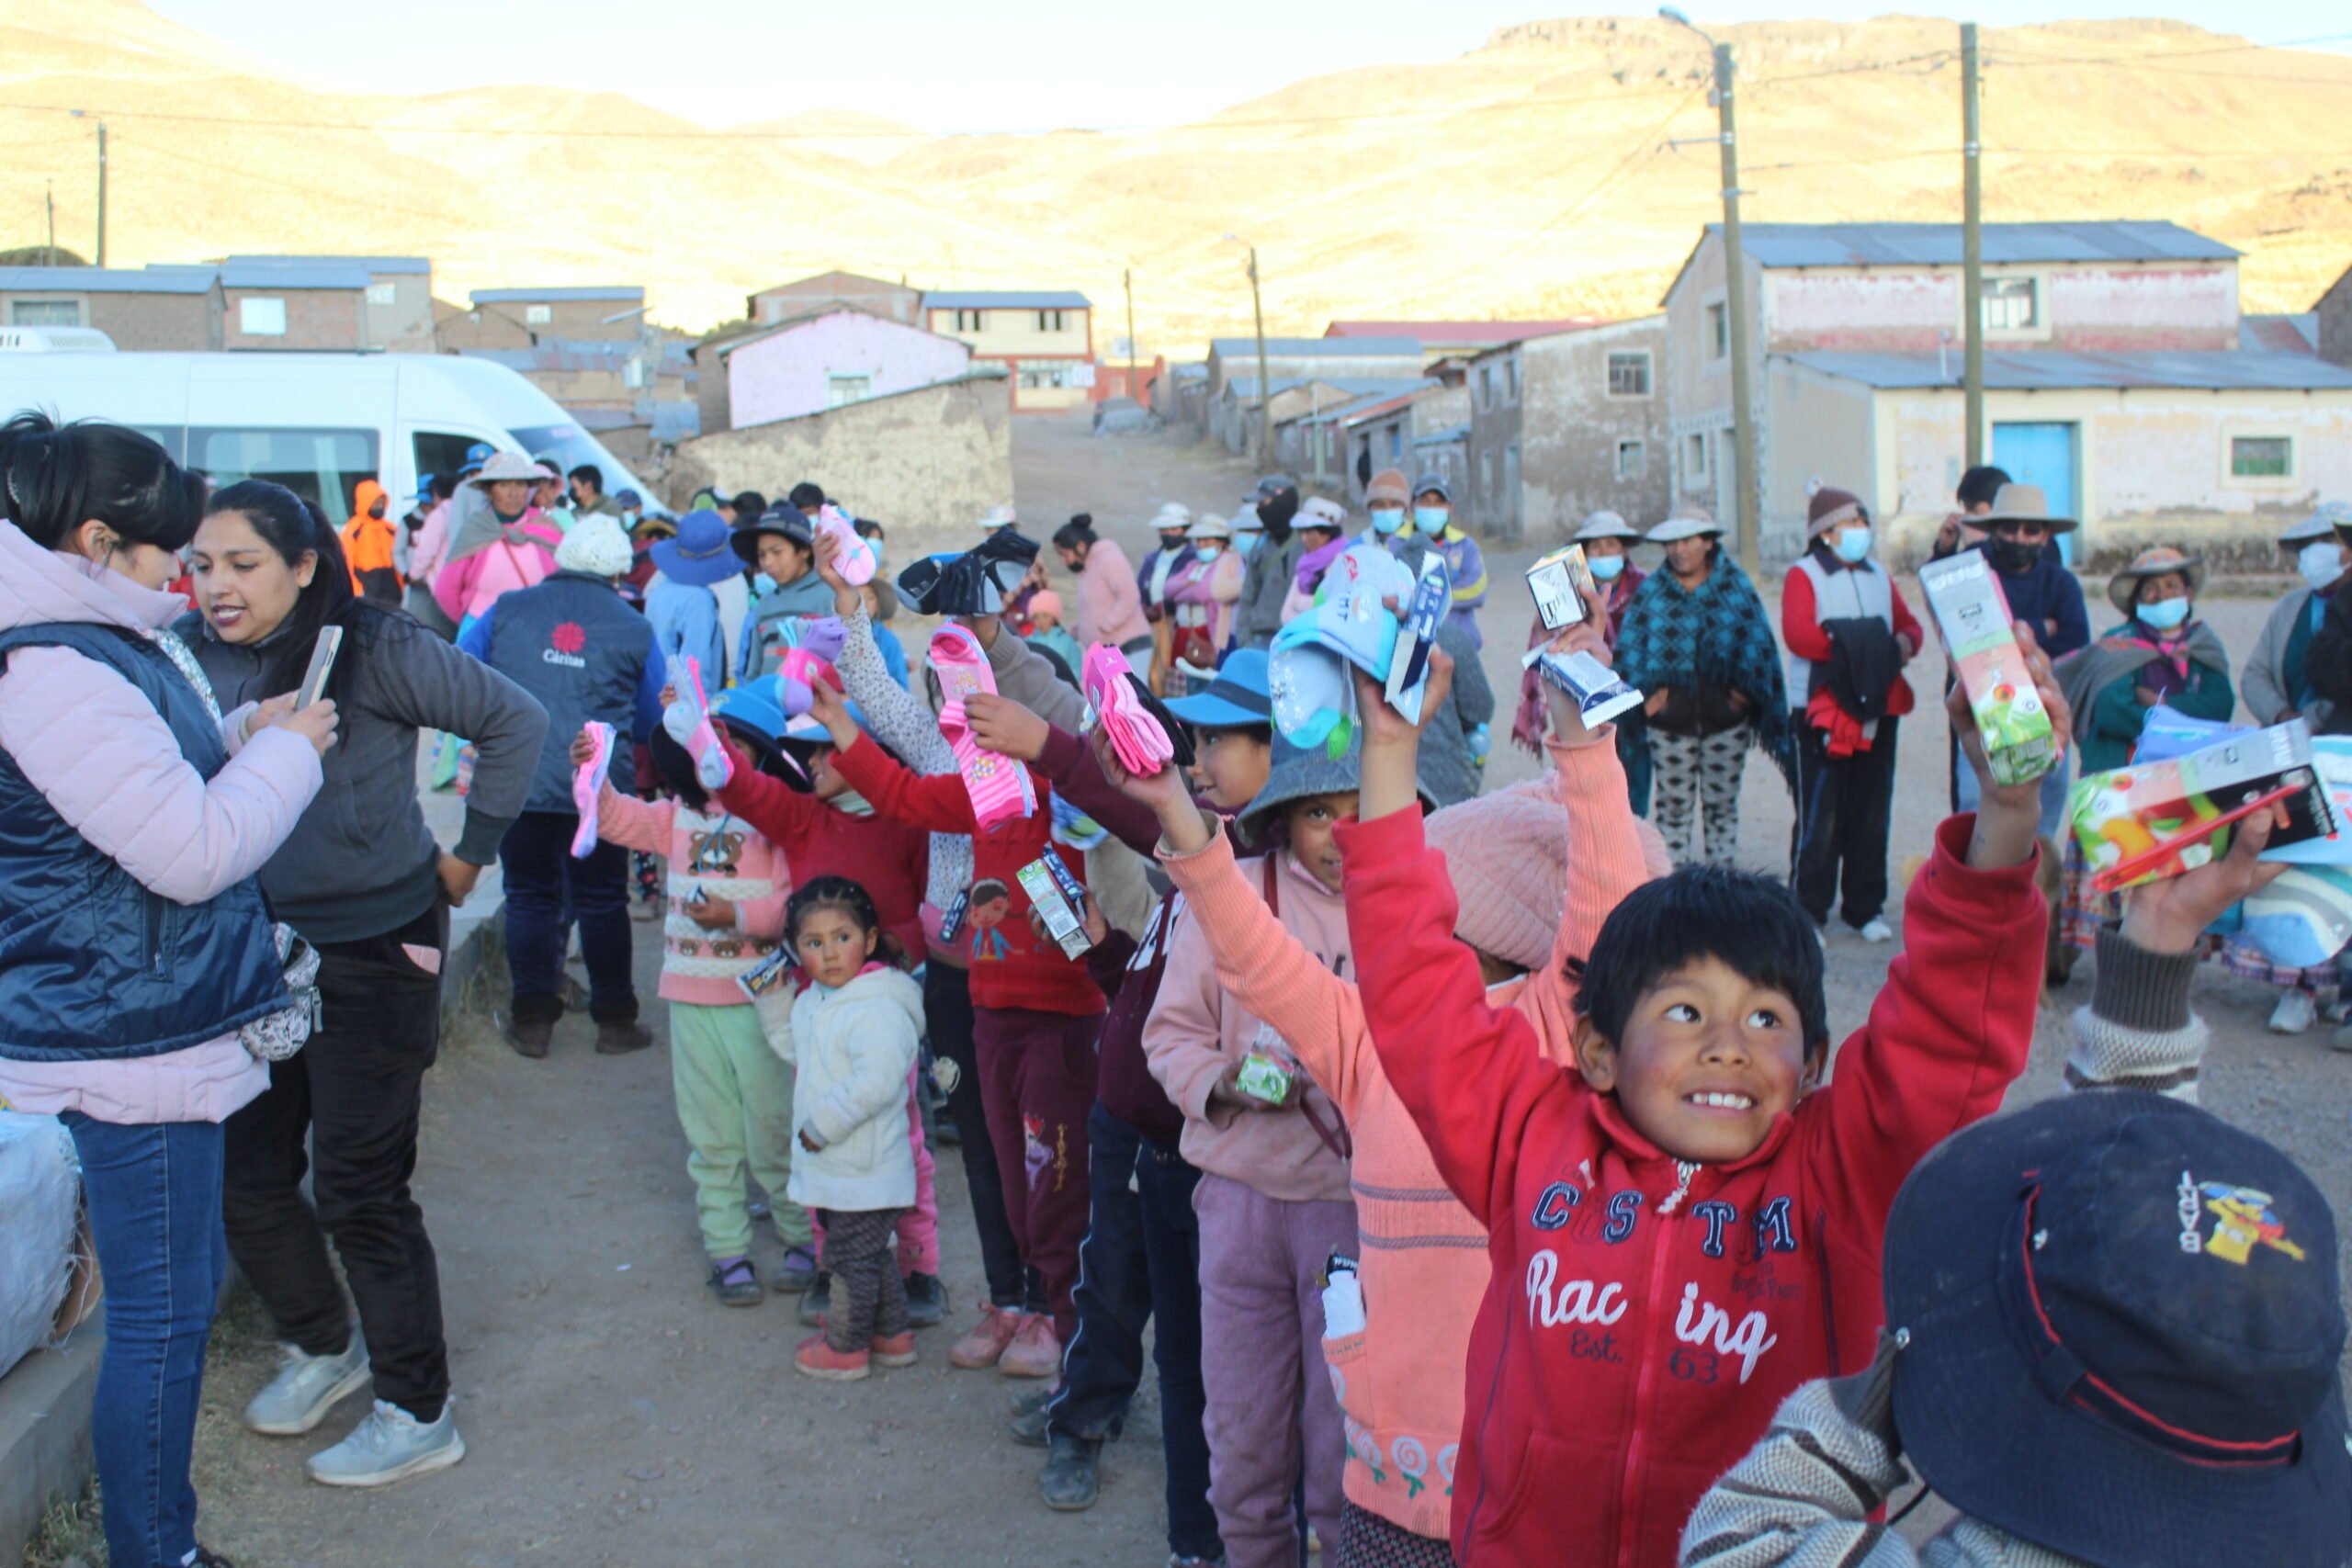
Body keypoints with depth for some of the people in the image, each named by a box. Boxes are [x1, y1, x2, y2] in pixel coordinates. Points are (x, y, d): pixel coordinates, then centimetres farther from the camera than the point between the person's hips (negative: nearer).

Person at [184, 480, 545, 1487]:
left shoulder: (371, 648, -14)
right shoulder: (189, 655, -1)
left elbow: (515, 723, -8)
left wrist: (469, 855, -3)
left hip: (371, 950, -5)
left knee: (359, 1188, 0)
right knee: (246, 1178, 11)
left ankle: (417, 1414, 17)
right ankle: (321, 1346, 39)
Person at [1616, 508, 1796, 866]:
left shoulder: (1736, 587, 4)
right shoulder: (1651, 591, 3)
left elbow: (1758, 642, 4)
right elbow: (1629, 647, 0)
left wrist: (1747, 690, -4)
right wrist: (1644, 695, -9)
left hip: (1725, 718, 0)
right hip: (1670, 722, 0)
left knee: (1722, 805, 9)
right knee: (1672, 809, 4)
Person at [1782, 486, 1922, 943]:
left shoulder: (1880, 577, 19)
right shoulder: (1803, 575, -2)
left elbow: (1910, 624, 16)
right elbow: (1797, 634, -17)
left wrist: (1904, 642, -6)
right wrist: (1847, 645, -18)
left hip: (1879, 710, 6)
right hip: (1823, 712, -6)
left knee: (1872, 815, 9)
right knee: (1821, 817, -6)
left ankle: (1866, 909, 18)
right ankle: (1808, 912, 1)